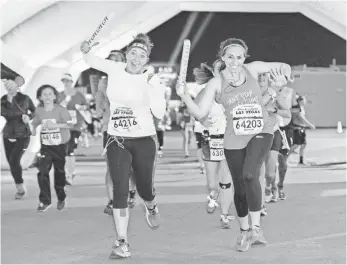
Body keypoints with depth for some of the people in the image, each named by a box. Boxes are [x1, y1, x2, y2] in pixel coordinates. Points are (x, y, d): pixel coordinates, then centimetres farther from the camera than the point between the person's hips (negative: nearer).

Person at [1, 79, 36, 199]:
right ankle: (20, 189, 22)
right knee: (12, 163, 7)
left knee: (14, 160, -18)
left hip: (23, 135, -4)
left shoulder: (25, 98, -5)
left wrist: (29, 116, -9)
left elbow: (34, 111, 9)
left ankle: (21, 188, -3)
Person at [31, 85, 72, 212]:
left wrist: (54, 125, -31)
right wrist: (34, 129, -2)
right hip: (45, 146, 2)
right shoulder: (39, 111, 1)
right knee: (42, 172, -11)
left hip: (59, 145, -2)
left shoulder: (60, 109, -10)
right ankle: (45, 201, -4)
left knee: (59, 172, 10)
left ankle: (61, 198, 29)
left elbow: (70, 124, -20)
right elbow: (35, 123, 19)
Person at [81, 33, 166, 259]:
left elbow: (160, 113, -15)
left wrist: (151, 87, -24)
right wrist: (86, 51, -7)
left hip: (144, 140, -1)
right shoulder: (115, 69, -1)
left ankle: (151, 207, 47)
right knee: (120, 191, -7)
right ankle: (122, 242, -3)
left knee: (145, 189, 9)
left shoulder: (151, 79, -8)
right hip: (117, 141, 1)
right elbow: (92, 61, 14)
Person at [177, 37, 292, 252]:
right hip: (235, 139, 1)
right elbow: (200, 113, -7)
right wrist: (185, 97, -23)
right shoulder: (216, 83, -4)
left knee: (250, 175, -25)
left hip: (261, 132, -1)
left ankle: (256, 228, -12)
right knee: (240, 188, 8)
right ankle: (244, 231, 33)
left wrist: (284, 70, -11)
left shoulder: (252, 69, -1)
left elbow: (282, 67, 13)